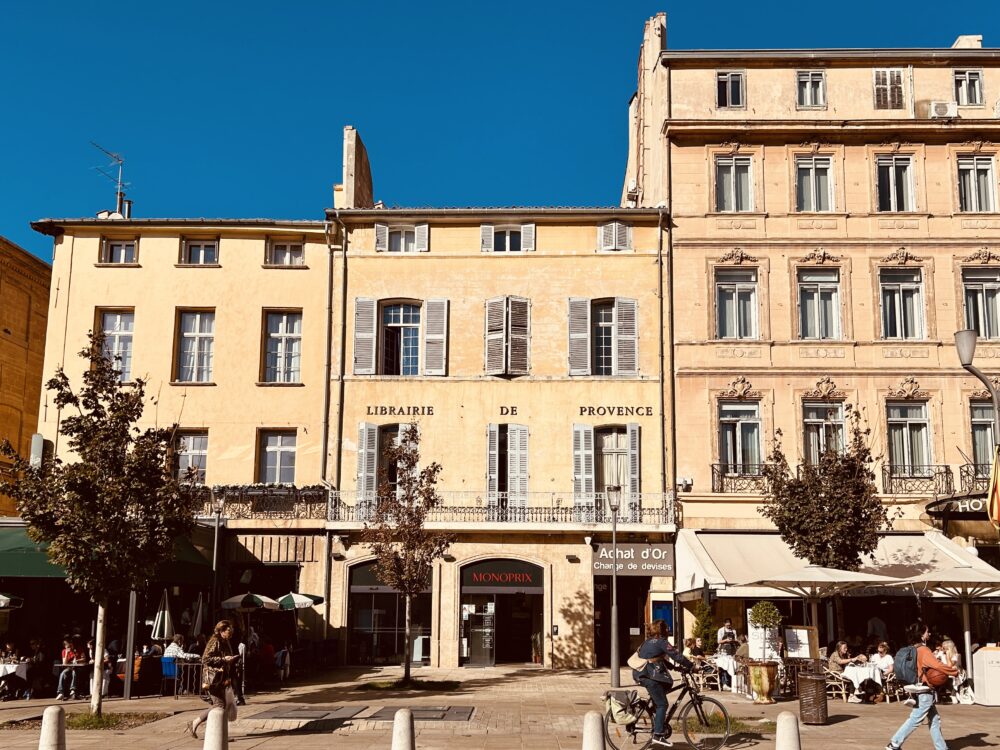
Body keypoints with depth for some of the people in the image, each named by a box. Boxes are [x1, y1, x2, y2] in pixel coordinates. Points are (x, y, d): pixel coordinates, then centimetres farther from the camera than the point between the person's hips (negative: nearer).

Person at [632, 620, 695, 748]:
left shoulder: (647, 642, 21)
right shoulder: (661, 641, -6)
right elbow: (676, 656, -11)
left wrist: (676, 667, 22)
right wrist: (691, 666, -2)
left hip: (640, 674, 9)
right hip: (650, 676, -9)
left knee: (657, 703, 18)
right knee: (662, 704, -5)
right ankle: (658, 736, -10)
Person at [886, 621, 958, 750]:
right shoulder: (923, 650, -18)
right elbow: (938, 666, -27)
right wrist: (954, 671, -13)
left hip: (919, 689, 9)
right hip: (925, 691, -9)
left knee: (934, 719, 14)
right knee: (915, 719, -5)